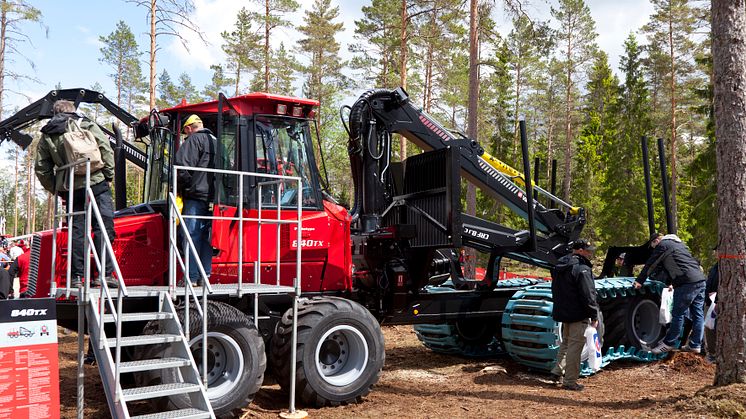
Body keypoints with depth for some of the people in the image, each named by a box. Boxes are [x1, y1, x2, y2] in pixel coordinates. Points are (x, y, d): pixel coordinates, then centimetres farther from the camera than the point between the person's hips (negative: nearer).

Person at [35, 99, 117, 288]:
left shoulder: (46, 136, 15)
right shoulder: (87, 125, 6)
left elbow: (42, 169, 12)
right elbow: (106, 150, -3)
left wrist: (56, 189, 18)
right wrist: (109, 175, 4)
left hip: (71, 189, 3)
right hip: (96, 183, -3)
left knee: (77, 231, 8)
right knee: (103, 228, -3)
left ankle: (76, 276, 7)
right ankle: (104, 274, -8)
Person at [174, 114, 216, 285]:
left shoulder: (194, 140, -4)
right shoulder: (215, 141, 19)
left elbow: (182, 167, -15)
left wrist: (182, 187, -1)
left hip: (196, 195, -7)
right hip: (212, 197, 7)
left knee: (192, 235, -5)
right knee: (206, 236, 10)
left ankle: (192, 277, -6)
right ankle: (205, 276, 11)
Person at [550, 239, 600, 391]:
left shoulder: (559, 267, 12)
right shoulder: (581, 268, -18)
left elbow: (556, 291, 20)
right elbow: (588, 295, -20)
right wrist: (594, 316, -14)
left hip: (563, 312, 9)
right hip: (578, 315, -9)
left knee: (566, 342, 23)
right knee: (575, 346, -3)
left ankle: (558, 371, 22)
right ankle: (570, 381, 1)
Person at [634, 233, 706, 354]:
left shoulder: (663, 245, 1)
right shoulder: (678, 243, 27)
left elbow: (650, 265, 4)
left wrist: (639, 281, 13)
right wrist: (670, 282, 45)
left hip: (686, 283, -9)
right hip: (700, 280, 9)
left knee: (678, 313, -3)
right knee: (698, 313, 10)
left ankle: (668, 343, 3)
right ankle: (695, 345, 15)